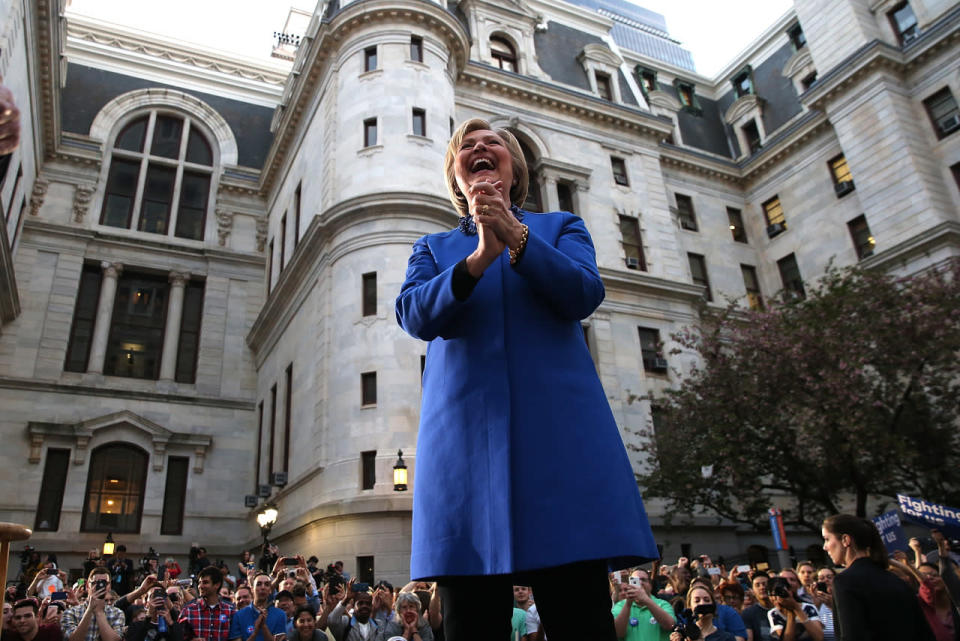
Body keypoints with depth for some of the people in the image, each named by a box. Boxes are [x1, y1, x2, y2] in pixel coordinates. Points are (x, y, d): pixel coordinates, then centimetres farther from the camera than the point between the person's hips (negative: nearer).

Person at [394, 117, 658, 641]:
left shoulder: (561, 227, 21)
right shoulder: (432, 248, 22)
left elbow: (583, 295, 0)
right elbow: (414, 317, 1)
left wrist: (516, 238, -15)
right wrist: (479, 257, -15)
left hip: (558, 422, 0)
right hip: (465, 431, 1)